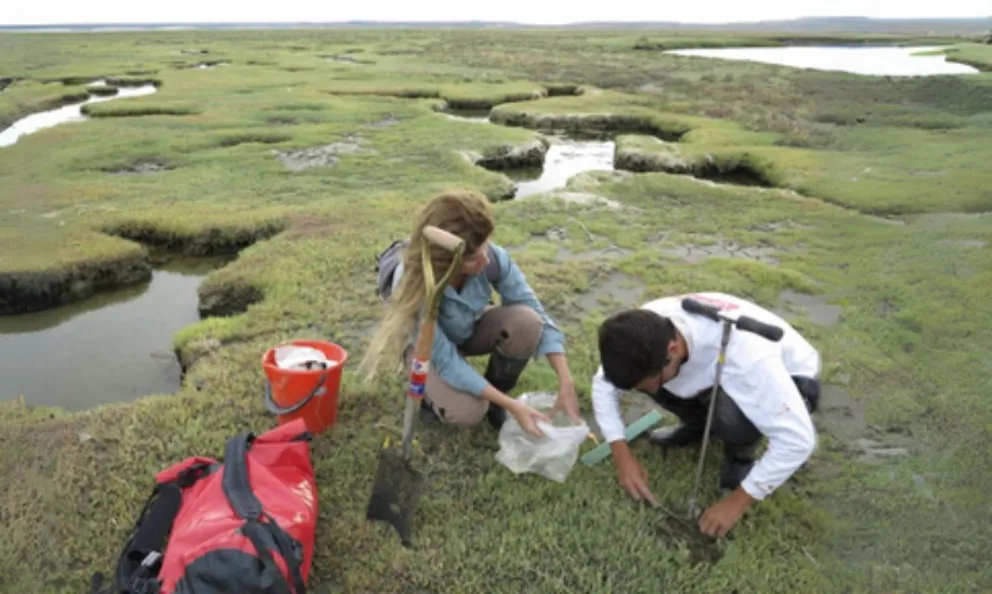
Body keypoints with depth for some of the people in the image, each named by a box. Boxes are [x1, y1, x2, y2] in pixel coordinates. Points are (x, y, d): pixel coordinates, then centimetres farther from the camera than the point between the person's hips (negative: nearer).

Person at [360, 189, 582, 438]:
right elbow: (447, 362, -33)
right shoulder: (413, 284, -38)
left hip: (471, 330, 4)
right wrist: (512, 405, -36)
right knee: (466, 412, -30)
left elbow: (536, 313, -22)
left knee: (525, 321, -29)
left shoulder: (492, 257, -30)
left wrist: (566, 385, -28)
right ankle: (427, 390, 7)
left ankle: (496, 396, -1)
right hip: (428, 345, -3)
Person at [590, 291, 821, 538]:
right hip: (718, 374, 5)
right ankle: (699, 425, 7)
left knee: (732, 414, -39)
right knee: (642, 374, -19)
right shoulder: (645, 329, -25)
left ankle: (741, 456, -4)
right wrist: (622, 455, -18)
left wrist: (738, 500, -30)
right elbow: (604, 383, -10)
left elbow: (798, 439, -38)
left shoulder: (742, 353, -42)